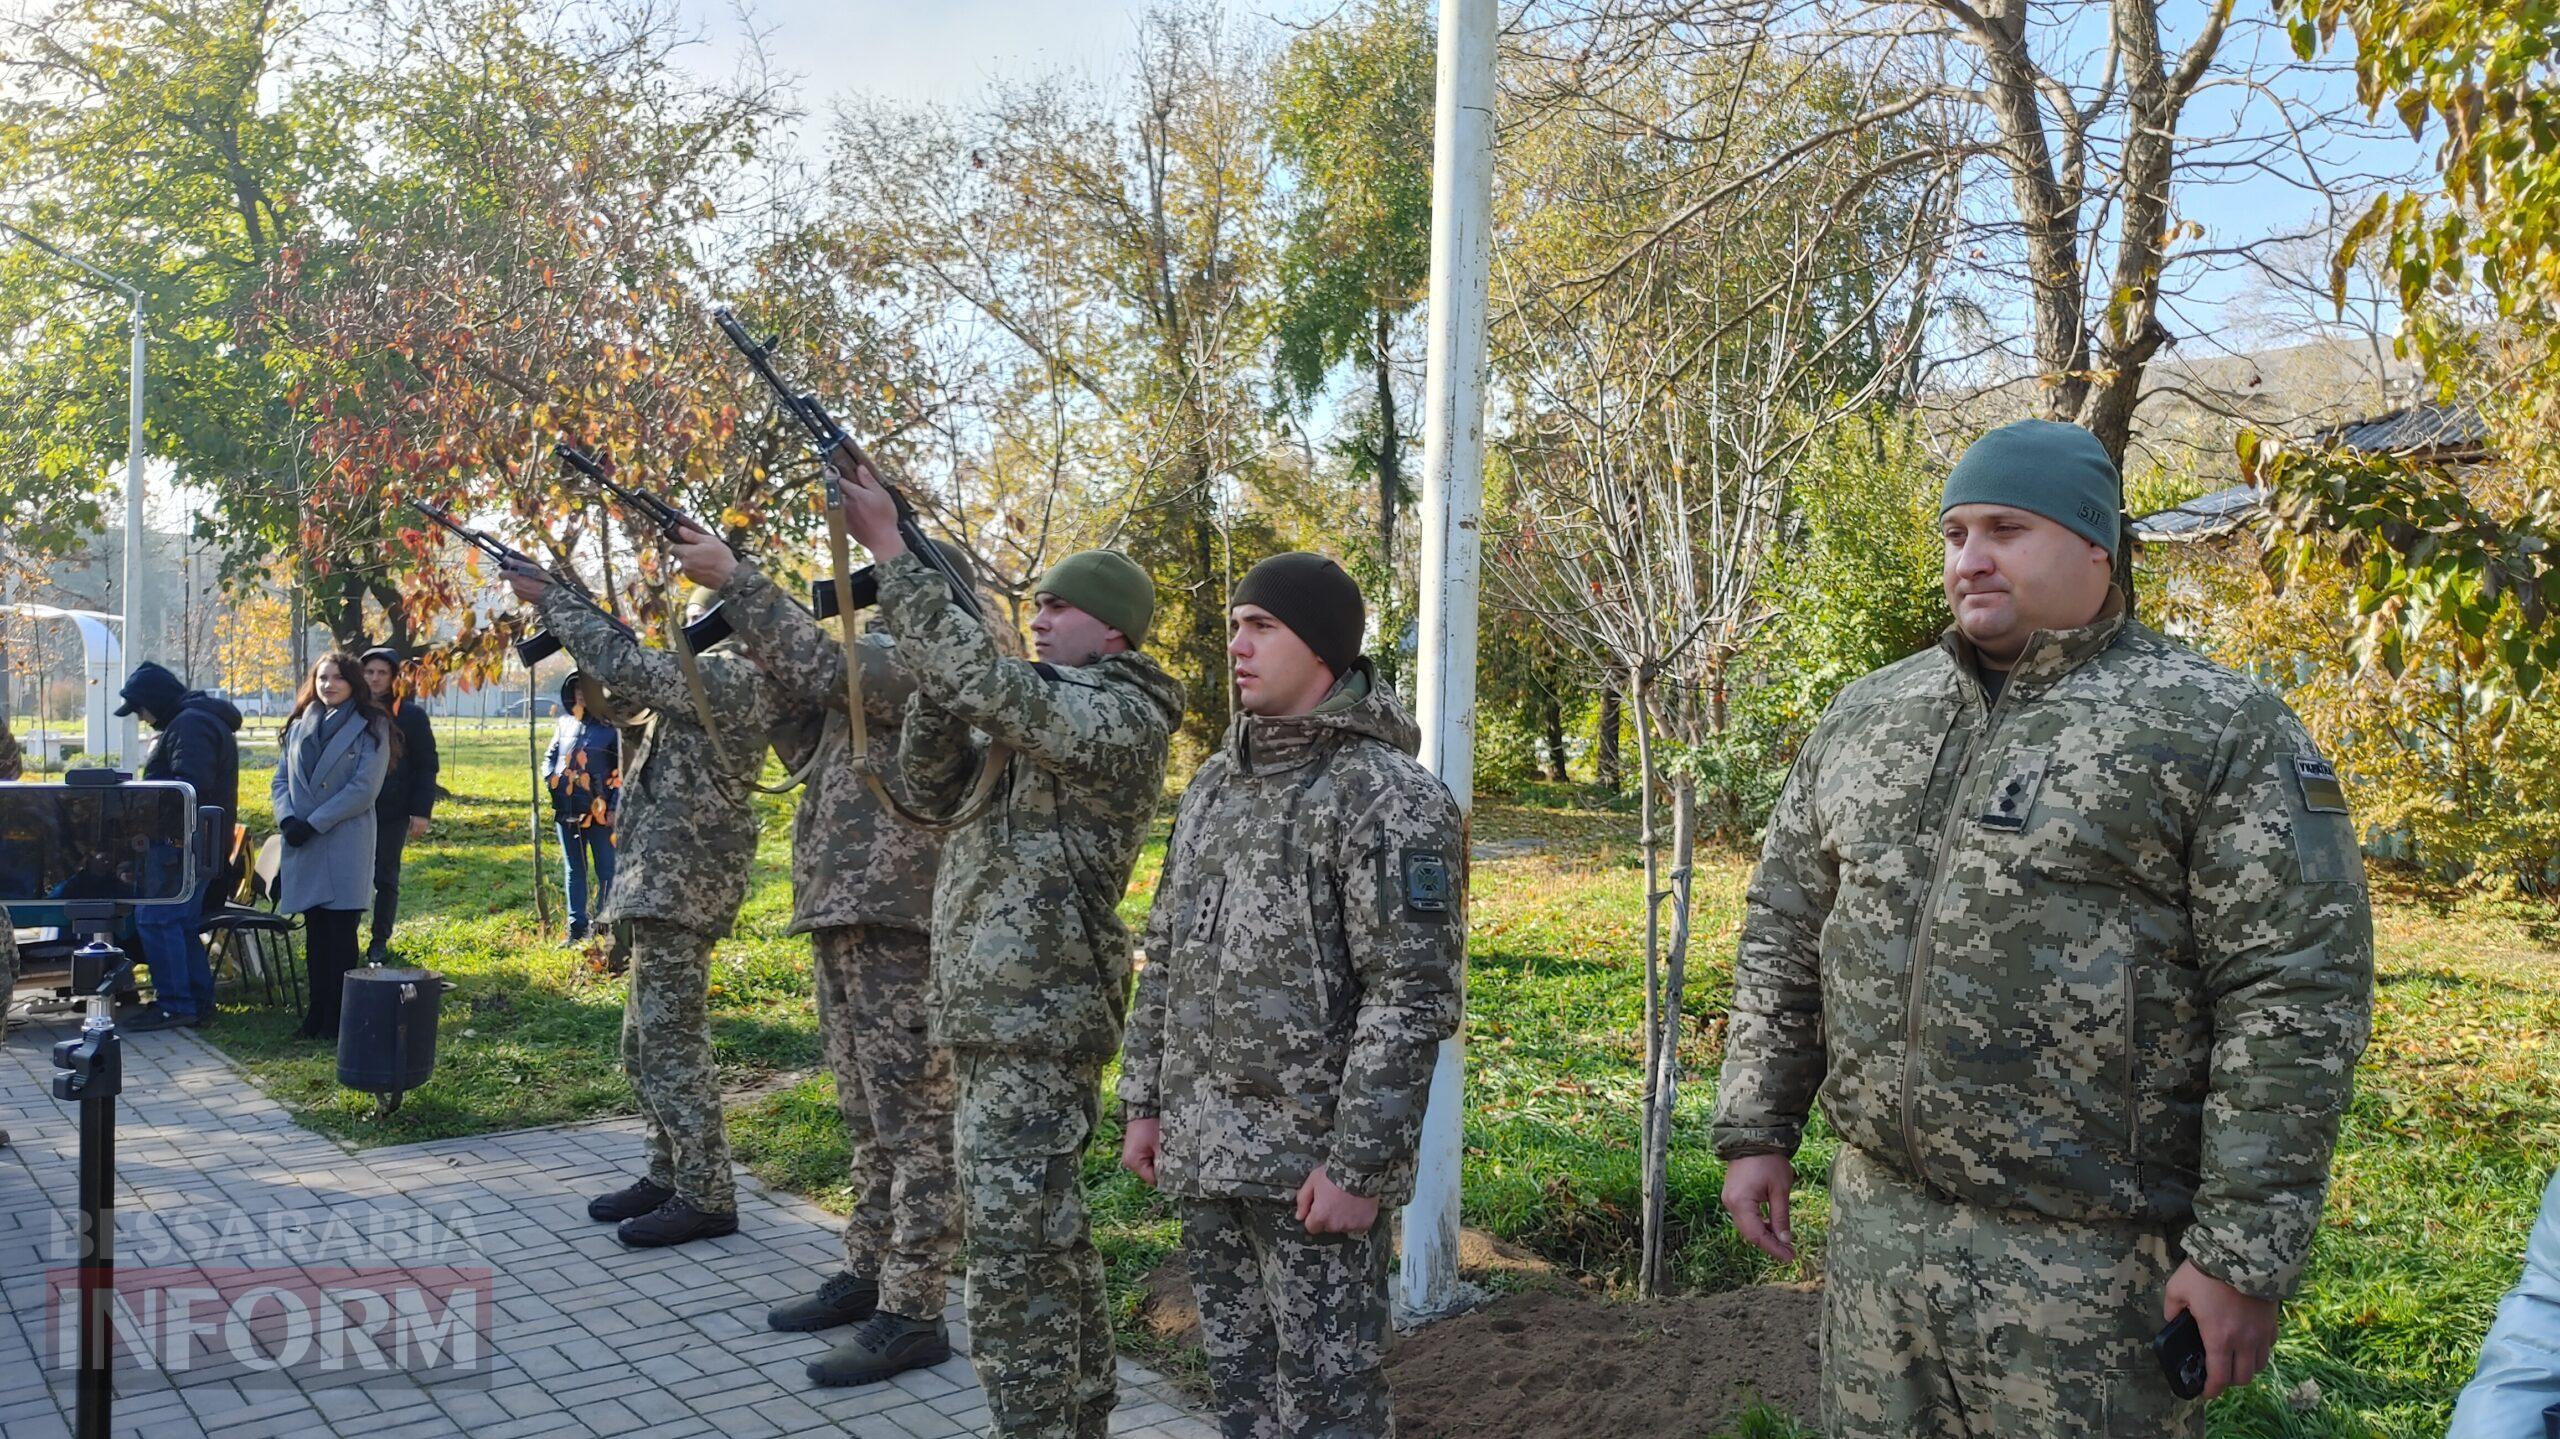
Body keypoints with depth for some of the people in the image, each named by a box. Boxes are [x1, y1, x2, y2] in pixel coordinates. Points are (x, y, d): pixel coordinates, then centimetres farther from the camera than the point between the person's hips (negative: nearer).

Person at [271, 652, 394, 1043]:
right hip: (302, 847, 5)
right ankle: (317, 1014, 16)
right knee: (316, 933, 9)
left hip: (345, 845, -5)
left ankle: (336, 1019, 2)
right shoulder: (300, 725, 14)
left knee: (339, 934, -4)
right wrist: (287, 818, -6)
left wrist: (313, 823, -13)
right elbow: (281, 779, 13)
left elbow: (364, 788, -11)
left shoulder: (371, 727, -3)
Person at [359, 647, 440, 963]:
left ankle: (380, 942, 13)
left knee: (385, 878, 4)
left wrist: (421, 811, -8)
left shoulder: (411, 714, -1)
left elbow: (427, 765, -1)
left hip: (392, 812, -2)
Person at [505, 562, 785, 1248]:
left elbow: (624, 665, -19)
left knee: (672, 1040, -6)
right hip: (663, 879, 11)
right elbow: (637, 676, 19)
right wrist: (566, 608, 7)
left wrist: (548, 597, -7)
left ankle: (706, 1198, 2)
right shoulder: (720, 675, 16)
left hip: (681, 883, -11)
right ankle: (669, 1177, 26)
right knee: (647, 1041, 17)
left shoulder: (732, 676, -16)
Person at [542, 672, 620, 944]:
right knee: (574, 870, 11)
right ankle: (577, 928, 18)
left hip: (600, 812, -5)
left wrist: (614, 807, -12)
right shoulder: (564, 723, 11)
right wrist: (551, 781, 1)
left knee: (606, 870, 0)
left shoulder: (611, 727, -5)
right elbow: (549, 756, 21)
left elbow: (624, 770, -6)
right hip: (566, 811, 5)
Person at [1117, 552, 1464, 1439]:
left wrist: (1360, 1164, -20)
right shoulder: (1215, 785, 11)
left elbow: (1415, 994, -17)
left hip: (1318, 1157, -7)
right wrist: (1146, 1102, 13)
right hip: (1206, 1150, 7)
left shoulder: (1390, 797, -13)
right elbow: (1168, 957, 17)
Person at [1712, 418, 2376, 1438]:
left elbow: (2294, 998, -11)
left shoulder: (2220, 729, -6)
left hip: (2086, 1263, -5)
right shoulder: (1864, 717, 10)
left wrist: (2244, 1254, -13)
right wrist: (1756, 1132, 11)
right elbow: (1784, 936, 15)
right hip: (1872, 1225, 5)